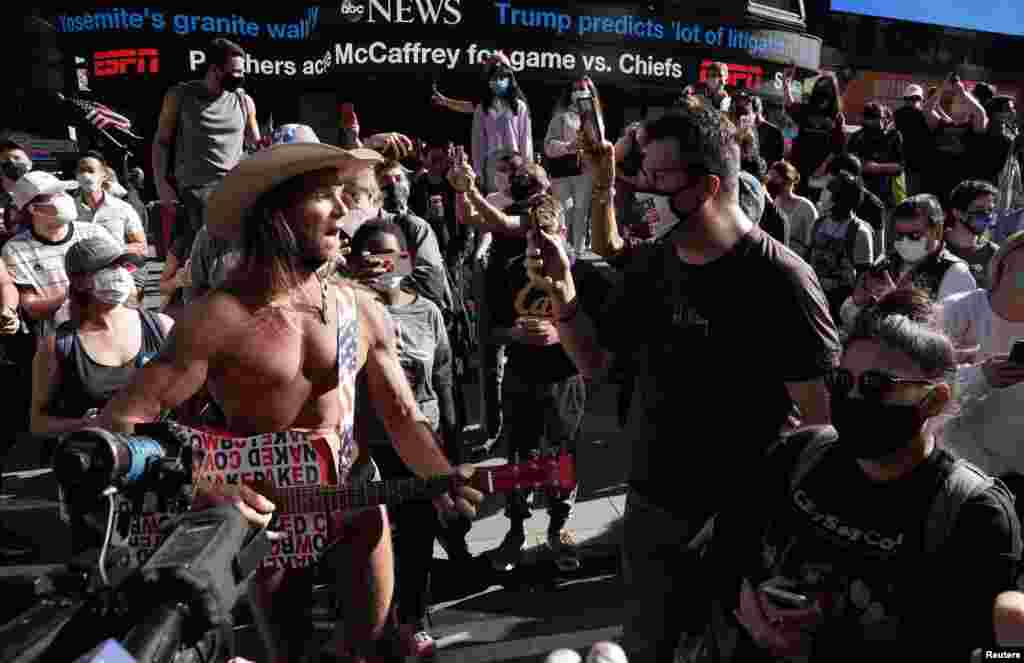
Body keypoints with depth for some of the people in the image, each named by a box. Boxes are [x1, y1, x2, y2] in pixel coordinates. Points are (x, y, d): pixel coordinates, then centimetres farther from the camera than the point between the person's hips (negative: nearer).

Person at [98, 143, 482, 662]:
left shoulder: (361, 311, -5)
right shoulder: (220, 317, -20)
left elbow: (403, 416, 2)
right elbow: (119, 422, -20)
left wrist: (441, 479, -16)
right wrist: (196, 484, -33)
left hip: (354, 488, 4)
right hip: (262, 505, -3)